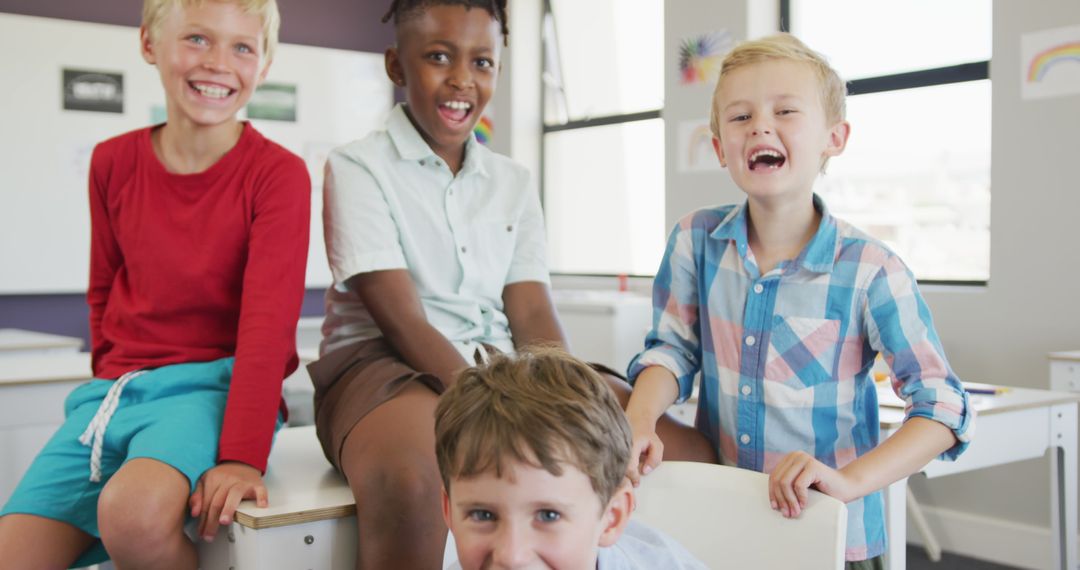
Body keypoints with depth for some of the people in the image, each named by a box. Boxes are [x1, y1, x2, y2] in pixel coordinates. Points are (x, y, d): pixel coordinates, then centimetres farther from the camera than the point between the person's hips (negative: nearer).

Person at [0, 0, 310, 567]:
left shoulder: (277, 174, -8)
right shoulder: (113, 163, 7)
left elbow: (268, 321, -16)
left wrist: (242, 455, -24)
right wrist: (109, 394, 12)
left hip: (214, 383, -5)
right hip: (113, 389, 5)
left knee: (133, 513, -33)